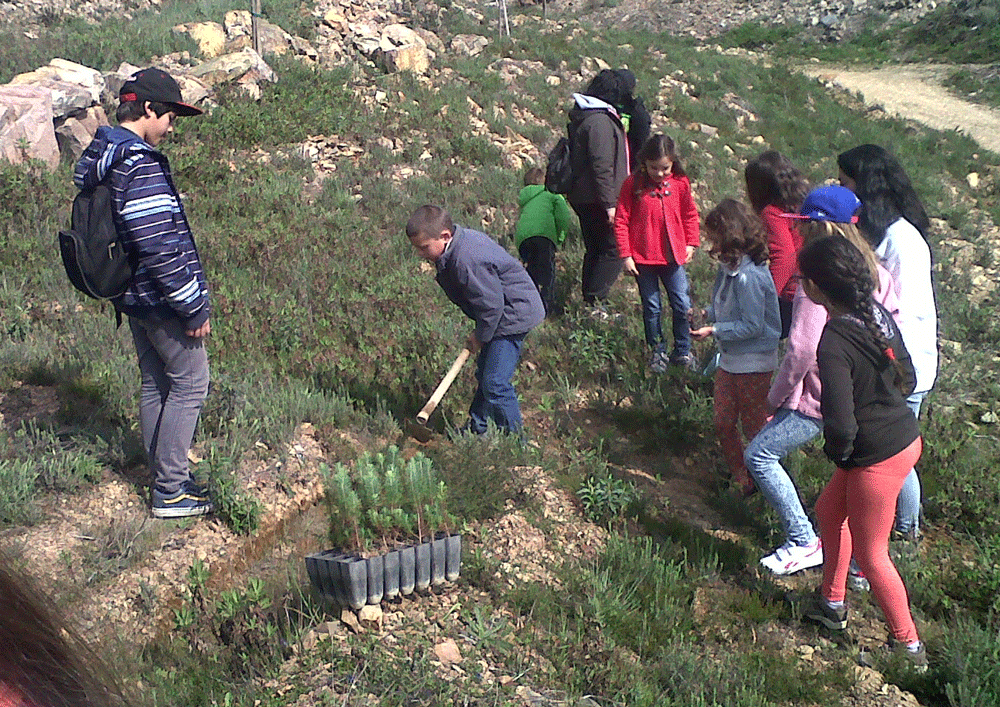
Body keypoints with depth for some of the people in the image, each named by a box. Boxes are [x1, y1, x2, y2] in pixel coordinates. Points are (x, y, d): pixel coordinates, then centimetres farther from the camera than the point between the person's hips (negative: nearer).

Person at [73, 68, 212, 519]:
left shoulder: (96, 158, 9)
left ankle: (164, 480, 27)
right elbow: (159, 247, -26)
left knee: (155, 385, 17)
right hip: (161, 300, -9)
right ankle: (170, 492, 5)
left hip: (133, 297, 9)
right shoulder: (140, 164, -22)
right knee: (190, 384, 1)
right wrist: (194, 308, -18)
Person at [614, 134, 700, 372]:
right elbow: (621, 221, -7)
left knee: (682, 305, 4)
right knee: (651, 308, 9)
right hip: (643, 257, -2)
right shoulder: (633, 184, -10)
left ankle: (682, 350, 21)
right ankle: (658, 352, 24)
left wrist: (690, 243, 7)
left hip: (673, 255, 2)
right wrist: (626, 255, -9)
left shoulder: (680, 183, -3)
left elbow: (690, 215, 12)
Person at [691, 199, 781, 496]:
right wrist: (707, 314, -2)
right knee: (723, 423, 14)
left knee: (755, 426, 7)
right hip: (730, 360, 9)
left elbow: (752, 325, -25)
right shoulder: (729, 268, 2)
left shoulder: (749, 276, -27)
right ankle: (741, 478, 29)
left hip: (754, 363, -9)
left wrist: (714, 330, -25)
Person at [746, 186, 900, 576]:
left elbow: (802, 348, -22)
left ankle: (803, 542, 5)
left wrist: (776, 396, -10)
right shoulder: (876, 272, 5)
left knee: (759, 455, 3)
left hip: (822, 397, -8)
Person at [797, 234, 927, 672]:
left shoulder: (834, 344, -28)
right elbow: (906, 379, 10)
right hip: (905, 436, 9)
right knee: (829, 510, 26)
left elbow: (841, 426, -28)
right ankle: (832, 605, 43)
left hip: (878, 458, -9)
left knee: (870, 554, 11)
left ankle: (908, 646, 27)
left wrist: (837, 453, -7)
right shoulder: (877, 314, -3)